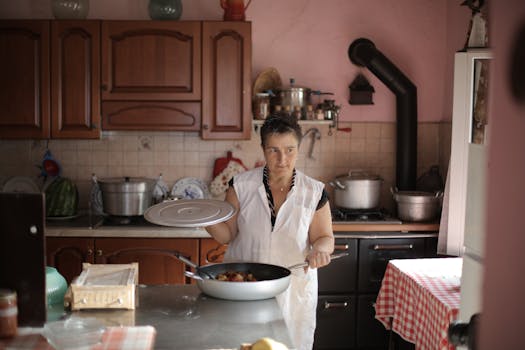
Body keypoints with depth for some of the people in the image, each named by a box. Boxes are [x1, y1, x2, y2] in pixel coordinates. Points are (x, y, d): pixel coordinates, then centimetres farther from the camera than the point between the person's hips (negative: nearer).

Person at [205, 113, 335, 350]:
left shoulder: (314, 192, -2)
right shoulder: (242, 185, -2)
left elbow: (325, 238, 4)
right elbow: (227, 234, 2)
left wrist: (319, 249, -17)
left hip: (294, 292, 0)